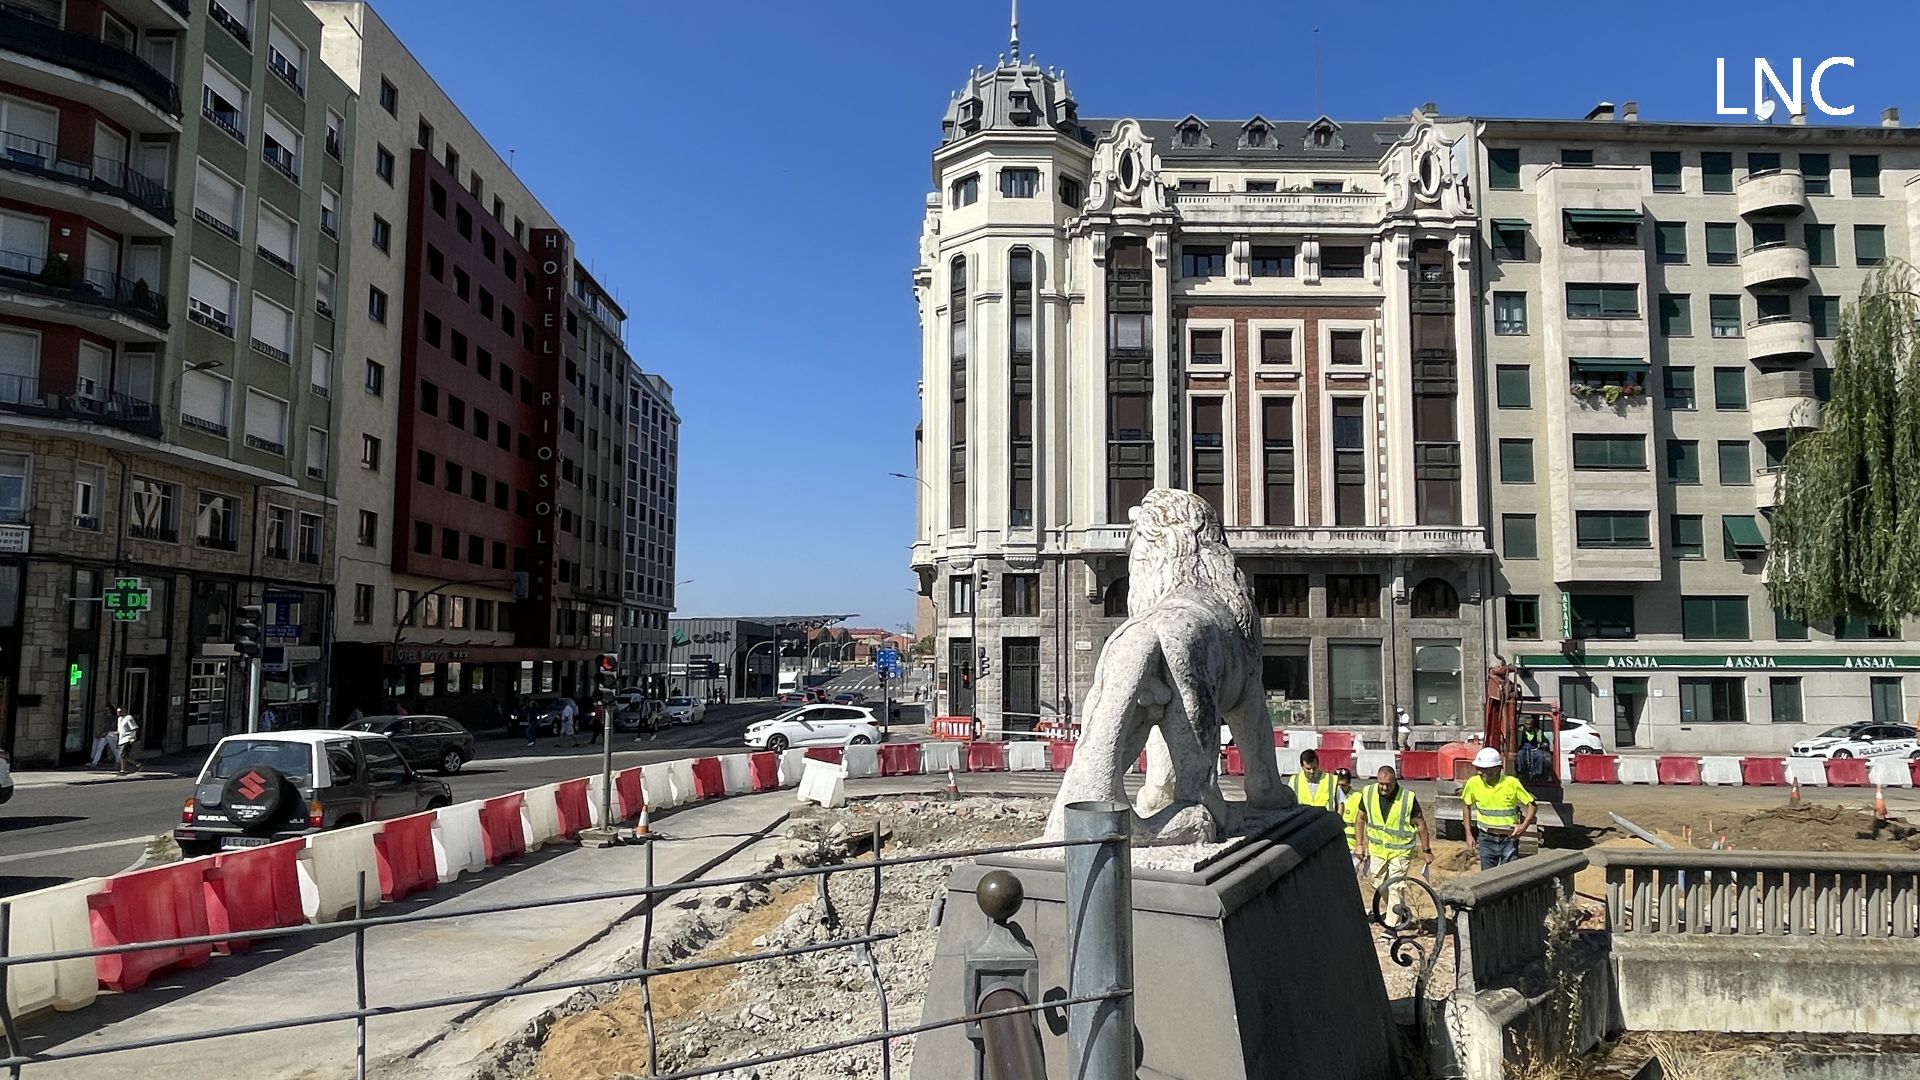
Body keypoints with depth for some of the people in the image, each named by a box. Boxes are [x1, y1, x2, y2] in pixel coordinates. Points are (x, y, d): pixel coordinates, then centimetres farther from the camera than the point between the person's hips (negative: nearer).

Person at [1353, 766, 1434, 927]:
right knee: (1379, 886, 13)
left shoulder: (1408, 798, -19)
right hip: (1377, 849, 4)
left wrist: (1426, 851, -2)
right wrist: (1360, 844, 8)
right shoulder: (1368, 793, -9)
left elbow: (1420, 824, -7)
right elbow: (1361, 818, 6)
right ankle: (1403, 912, 36)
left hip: (1400, 851, -4)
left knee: (1395, 888, -7)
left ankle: (1391, 927, 3)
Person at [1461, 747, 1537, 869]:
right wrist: (1469, 834, 6)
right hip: (1486, 839, 2)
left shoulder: (1512, 783, -15)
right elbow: (1467, 806, 8)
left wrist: (1524, 826, -18)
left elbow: (1531, 805, -4)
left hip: (1509, 839, -2)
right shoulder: (1473, 783, -8)